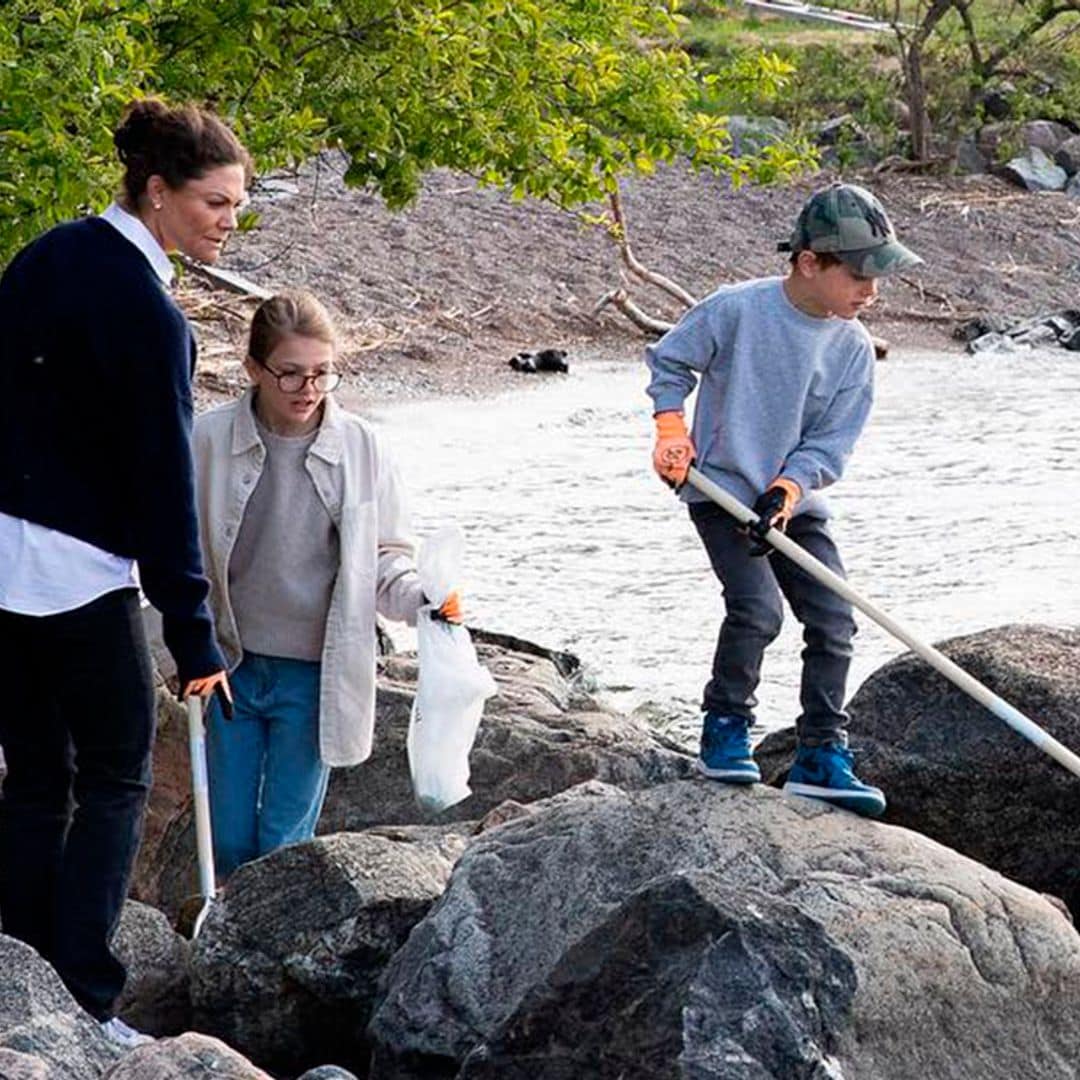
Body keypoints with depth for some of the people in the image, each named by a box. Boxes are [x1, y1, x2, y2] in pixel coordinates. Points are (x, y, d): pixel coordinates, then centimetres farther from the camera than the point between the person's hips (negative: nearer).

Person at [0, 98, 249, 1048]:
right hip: (78, 571, -8)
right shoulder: (147, 312, -16)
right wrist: (196, 639, -11)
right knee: (115, 782, 3)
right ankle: (85, 1007, -1)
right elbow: (165, 486, -15)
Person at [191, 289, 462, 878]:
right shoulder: (210, 439, -8)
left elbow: (385, 560, 4)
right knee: (228, 839, 8)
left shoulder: (360, 448, -6)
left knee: (285, 842, 2)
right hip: (230, 666, 1)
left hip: (314, 674, -1)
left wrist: (422, 600, -17)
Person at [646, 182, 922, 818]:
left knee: (834, 621, -4)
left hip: (797, 504, 5)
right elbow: (669, 362, 0)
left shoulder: (854, 349, -4)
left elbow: (830, 444, -4)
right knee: (759, 609, -21)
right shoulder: (735, 309, -15)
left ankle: (822, 758, 6)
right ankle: (726, 730, 0)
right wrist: (671, 428, -11)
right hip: (722, 492, -4)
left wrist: (788, 490, -20)